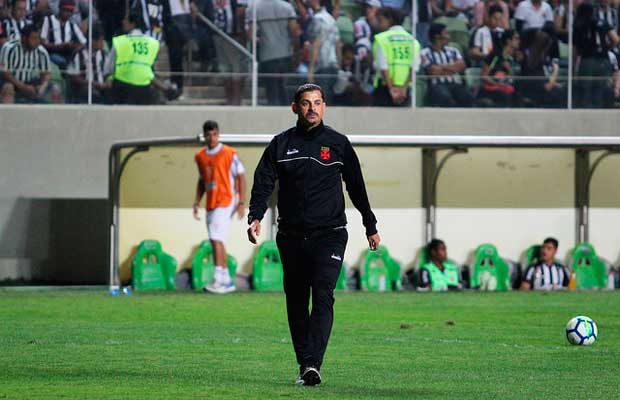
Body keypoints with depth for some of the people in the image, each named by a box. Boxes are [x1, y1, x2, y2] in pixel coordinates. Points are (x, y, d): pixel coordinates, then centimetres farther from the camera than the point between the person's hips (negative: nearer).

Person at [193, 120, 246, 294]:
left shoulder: (229, 154, -6)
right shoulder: (200, 157, 11)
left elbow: (241, 177, -5)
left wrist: (241, 203, -11)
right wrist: (197, 202, 13)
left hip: (225, 202, -7)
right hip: (210, 205, 7)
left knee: (216, 239, -18)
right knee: (217, 242, 9)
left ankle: (218, 279, -22)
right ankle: (227, 281, 16)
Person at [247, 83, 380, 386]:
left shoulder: (338, 143, 6)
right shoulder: (281, 144, 6)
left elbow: (356, 187, 14)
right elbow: (263, 183, -1)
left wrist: (371, 228, 18)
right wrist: (255, 217, -18)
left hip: (329, 234, -2)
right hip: (291, 236, 2)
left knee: (323, 296, -16)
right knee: (296, 302, 6)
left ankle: (312, 364, -24)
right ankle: (304, 366, 14)